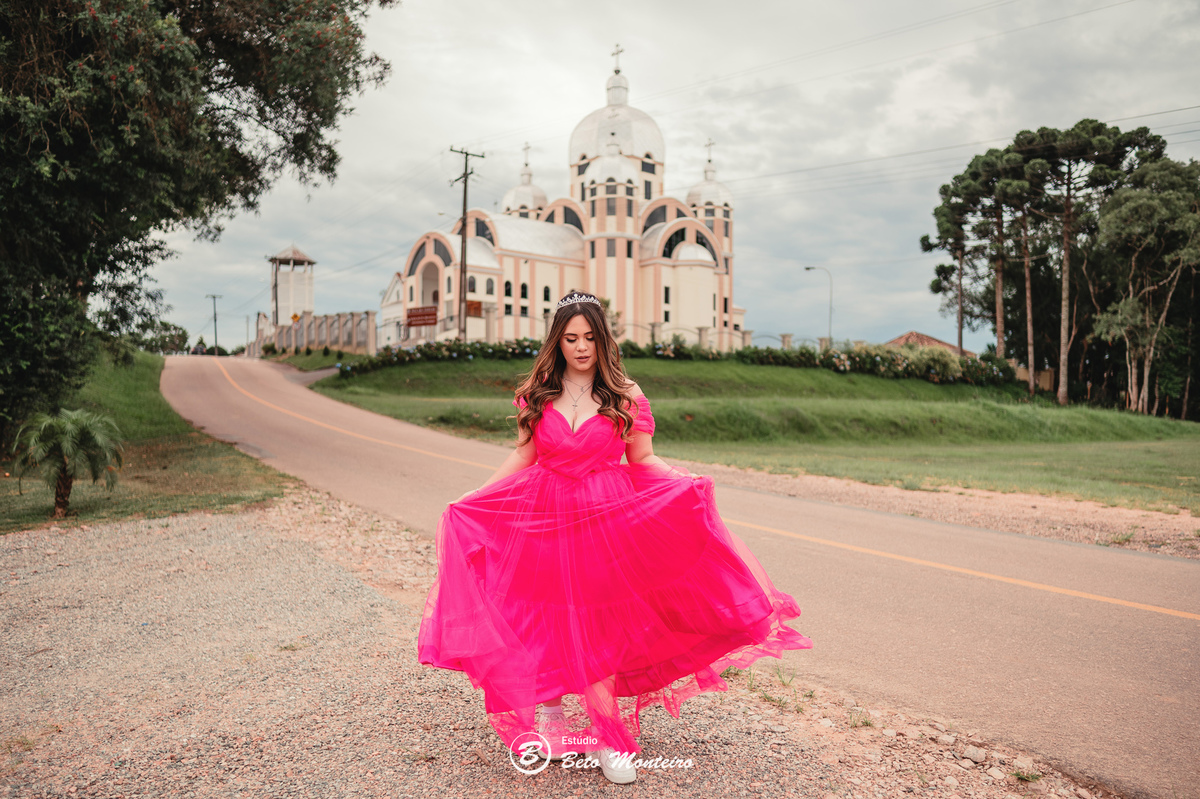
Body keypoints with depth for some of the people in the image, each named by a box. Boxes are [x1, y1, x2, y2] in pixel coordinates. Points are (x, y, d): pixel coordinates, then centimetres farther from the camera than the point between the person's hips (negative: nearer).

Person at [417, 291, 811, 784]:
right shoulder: (536, 393, 3)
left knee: (598, 627, 2)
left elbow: (642, 459, 1)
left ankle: (606, 739, 16)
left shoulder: (625, 395, -1)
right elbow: (523, 458, 9)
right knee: (556, 624, 5)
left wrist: (685, 483, -17)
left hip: (607, 520, -1)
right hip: (547, 517, 2)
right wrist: (469, 498, 3)